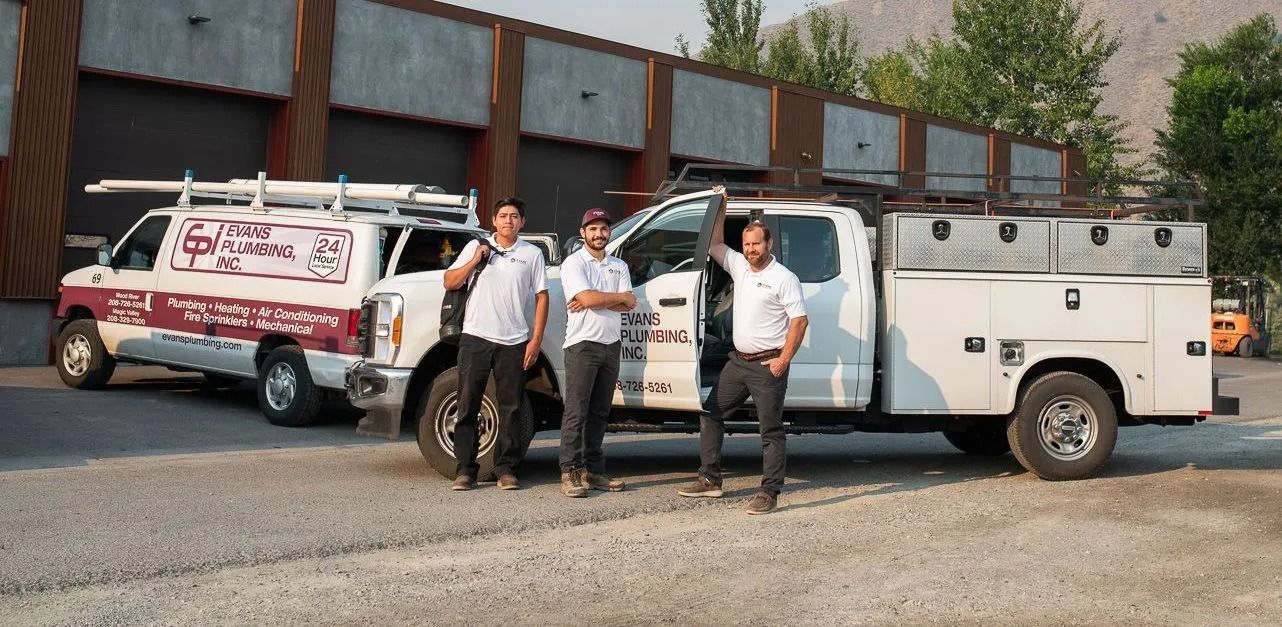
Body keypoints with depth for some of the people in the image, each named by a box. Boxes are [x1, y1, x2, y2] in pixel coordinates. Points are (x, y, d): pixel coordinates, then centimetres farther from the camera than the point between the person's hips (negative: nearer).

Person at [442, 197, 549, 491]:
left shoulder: (532, 254, 8)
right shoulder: (476, 247, 10)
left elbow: (541, 297, 6)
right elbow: (450, 283, 8)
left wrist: (536, 339, -2)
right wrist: (474, 261, -6)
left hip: (513, 342, 0)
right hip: (475, 338, 1)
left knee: (511, 408, 2)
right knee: (467, 406, 0)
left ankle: (507, 469, 10)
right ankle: (465, 470, 5)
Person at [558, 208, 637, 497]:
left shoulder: (619, 266, 14)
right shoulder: (574, 263, -2)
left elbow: (630, 304, 0)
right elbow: (586, 297, -18)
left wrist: (593, 300, -12)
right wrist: (618, 297, -3)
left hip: (611, 345, 6)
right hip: (582, 344, -6)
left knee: (599, 412, 8)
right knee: (576, 411, -8)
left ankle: (593, 470, 13)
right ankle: (571, 473, -7)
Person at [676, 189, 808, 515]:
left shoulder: (784, 278, -10)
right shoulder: (739, 267, 10)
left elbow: (799, 320, -13)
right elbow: (714, 244, 19)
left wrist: (783, 360, -18)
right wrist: (720, 209, 10)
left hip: (767, 365, -8)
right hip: (738, 361, 8)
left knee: (771, 430, -3)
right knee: (710, 412, 10)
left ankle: (769, 493, -1)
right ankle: (710, 479, 18)